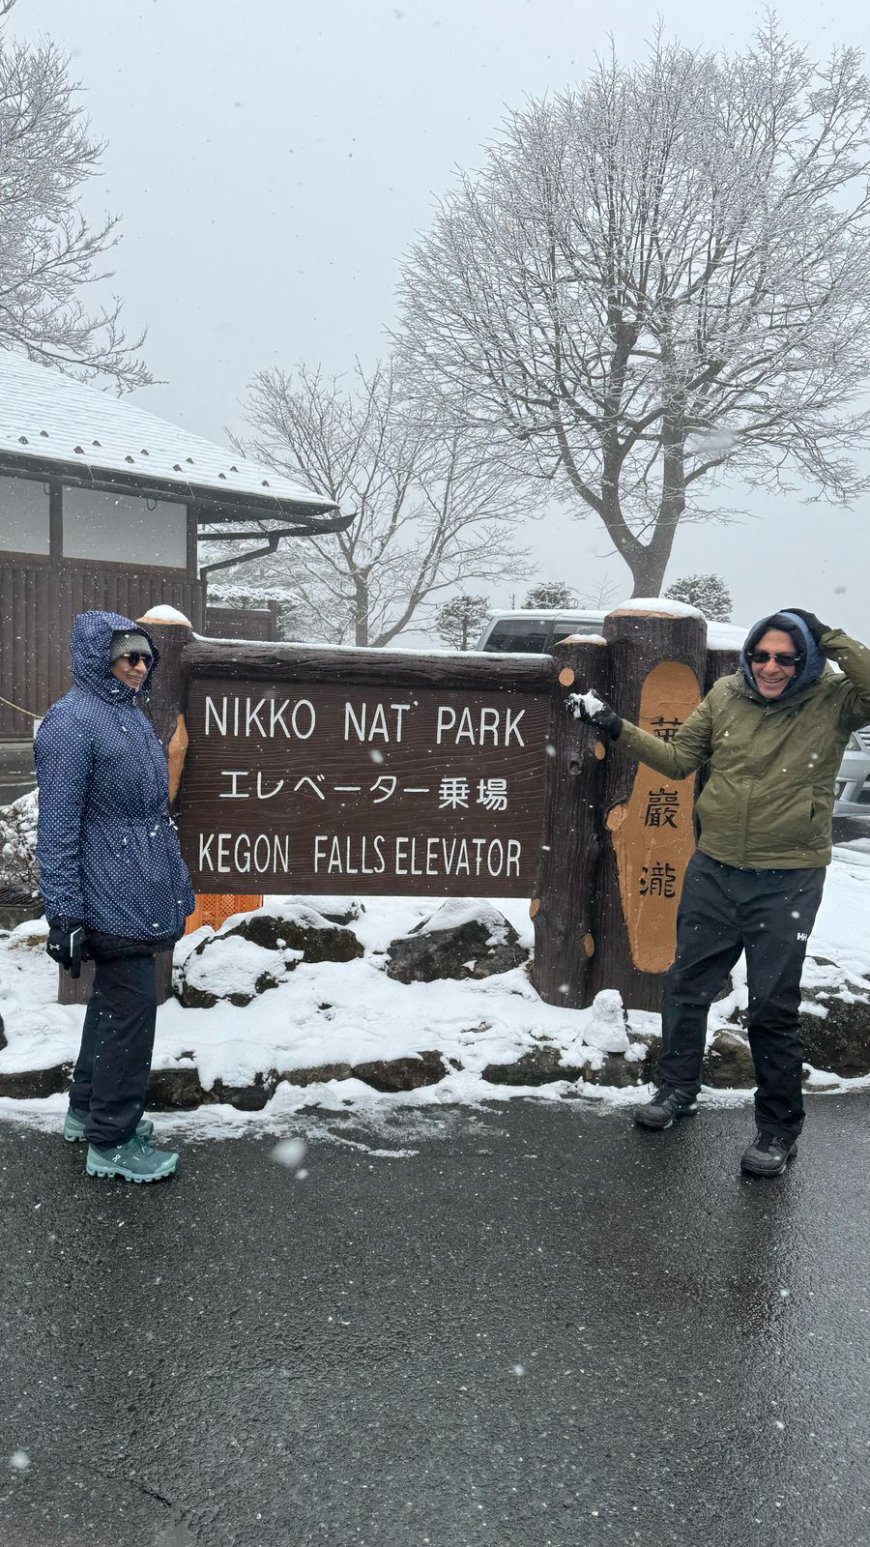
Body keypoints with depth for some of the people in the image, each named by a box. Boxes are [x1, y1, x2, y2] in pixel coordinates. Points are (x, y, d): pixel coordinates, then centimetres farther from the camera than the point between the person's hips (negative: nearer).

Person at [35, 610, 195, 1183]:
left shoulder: (130, 713, 12)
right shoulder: (73, 721, -17)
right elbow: (58, 827, -20)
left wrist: (172, 880, 23)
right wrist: (64, 913, -21)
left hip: (141, 894, 10)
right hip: (113, 900, -10)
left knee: (113, 1000, 19)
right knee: (132, 1006, -4)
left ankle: (87, 1109, 35)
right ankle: (112, 1142, 10)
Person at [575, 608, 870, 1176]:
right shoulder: (726, 695, 0)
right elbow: (678, 760, 9)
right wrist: (620, 730, 3)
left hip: (788, 880, -4)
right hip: (715, 869, 4)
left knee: (774, 1009, 5)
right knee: (687, 986, 16)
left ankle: (779, 1128, 23)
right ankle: (678, 1088, 38)